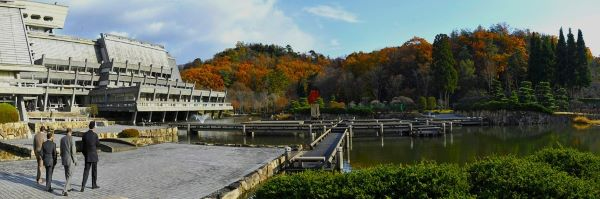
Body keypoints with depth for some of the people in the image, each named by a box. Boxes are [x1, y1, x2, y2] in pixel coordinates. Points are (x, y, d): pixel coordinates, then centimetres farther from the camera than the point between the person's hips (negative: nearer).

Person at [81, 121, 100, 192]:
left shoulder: (84, 135, -1)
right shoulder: (95, 135, -13)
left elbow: (82, 145, 5)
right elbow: (98, 144, -1)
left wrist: (84, 154, 17)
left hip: (87, 155, 3)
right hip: (94, 155, -3)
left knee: (86, 171, 4)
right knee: (94, 170, 11)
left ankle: (83, 185, -10)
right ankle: (94, 184, 20)